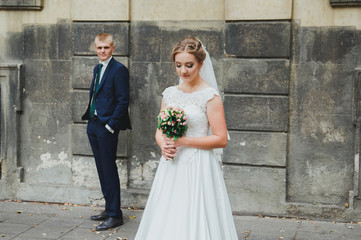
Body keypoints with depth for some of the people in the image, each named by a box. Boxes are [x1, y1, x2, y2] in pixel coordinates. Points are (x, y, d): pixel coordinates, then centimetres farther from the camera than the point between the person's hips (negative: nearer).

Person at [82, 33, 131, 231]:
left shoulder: (119, 70, -11)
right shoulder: (97, 69, 15)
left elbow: (123, 101, -14)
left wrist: (110, 125, -16)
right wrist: (90, 119, 13)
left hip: (107, 127, -9)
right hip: (93, 125, 9)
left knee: (109, 170, -5)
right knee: (101, 169, 13)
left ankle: (115, 215, 3)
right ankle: (109, 208, 23)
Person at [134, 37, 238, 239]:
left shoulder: (210, 96, -8)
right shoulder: (170, 94, 9)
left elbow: (221, 139, -12)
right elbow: (159, 131, 16)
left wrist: (183, 141, -15)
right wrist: (163, 145, -6)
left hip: (198, 170, -5)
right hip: (171, 168, 5)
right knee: (165, 224, 9)